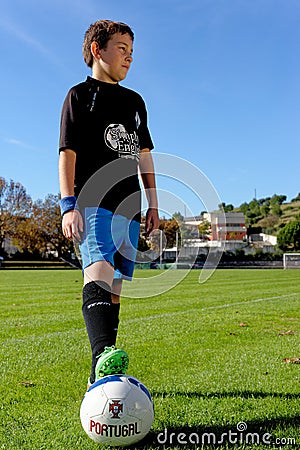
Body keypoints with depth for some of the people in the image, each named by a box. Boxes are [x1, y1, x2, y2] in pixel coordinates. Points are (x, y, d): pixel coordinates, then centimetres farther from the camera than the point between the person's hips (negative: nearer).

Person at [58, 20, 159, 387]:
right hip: (94, 203, -6)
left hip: (129, 210, 6)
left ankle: (100, 376, 13)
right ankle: (103, 356, -44)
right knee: (99, 271, -29)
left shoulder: (135, 102, 24)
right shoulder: (80, 95, 7)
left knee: (114, 291, 5)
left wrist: (153, 203, 16)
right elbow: (68, 153, -3)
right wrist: (68, 205, -16)